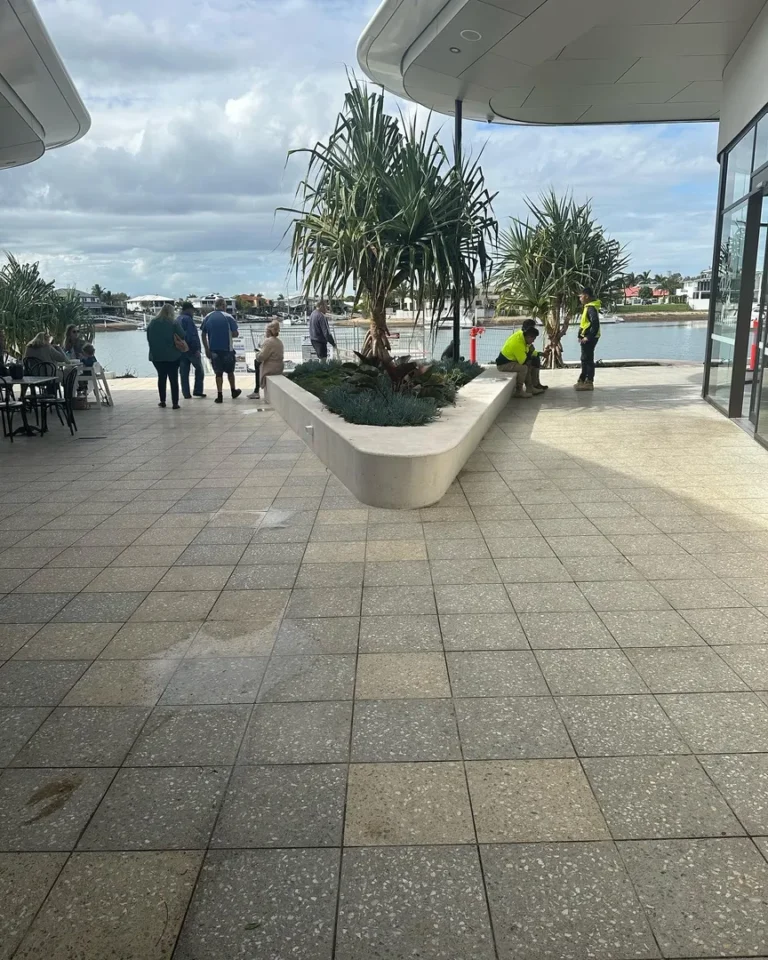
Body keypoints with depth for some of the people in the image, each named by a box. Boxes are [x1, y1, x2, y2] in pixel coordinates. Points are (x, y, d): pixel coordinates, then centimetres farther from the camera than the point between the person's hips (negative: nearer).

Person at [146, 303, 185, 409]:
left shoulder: (152, 322, 3)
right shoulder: (174, 323, -10)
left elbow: (148, 337, 8)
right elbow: (182, 336, -12)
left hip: (156, 355, 3)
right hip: (172, 355, -3)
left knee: (161, 377, 16)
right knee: (173, 378, 2)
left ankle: (162, 401, 18)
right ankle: (175, 403, -1)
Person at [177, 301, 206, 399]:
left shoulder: (177, 319, 15)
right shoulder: (188, 319, -13)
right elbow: (192, 335, -20)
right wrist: (197, 349, -20)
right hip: (191, 349, -8)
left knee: (184, 373, 7)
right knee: (199, 369, 7)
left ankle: (186, 394, 6)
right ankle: (198, 391, 2)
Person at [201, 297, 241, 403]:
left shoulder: (208, 318, 1)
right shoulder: (228, 317, -8)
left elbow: (203, 335, 1)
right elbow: (235, 334, -10)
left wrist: (206, 349, 6)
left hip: (213, 350, 2)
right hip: (227, 349, -2)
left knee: (218, 373, 9)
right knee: (230, 371, 16)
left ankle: (219, 396, 3)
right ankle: (233, 391, 31)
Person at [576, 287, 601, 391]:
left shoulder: (591, 308, -17)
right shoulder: (589, 306, 15)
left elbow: (595, 324, -26)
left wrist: (588, 337, -24)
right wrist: (582, 336, 15)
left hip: (589, 338, -10)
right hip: (587, 337, 10)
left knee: (588, 359, -5)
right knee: (585, 359, 17)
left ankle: (589, 382, 0)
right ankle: (582, 380, 27)